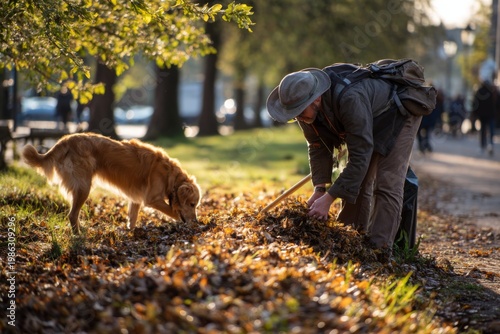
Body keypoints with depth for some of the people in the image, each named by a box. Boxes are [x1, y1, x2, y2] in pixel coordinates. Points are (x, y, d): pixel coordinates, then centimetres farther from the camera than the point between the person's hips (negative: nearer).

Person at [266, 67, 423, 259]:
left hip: (398, 115, -7)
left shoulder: (350, 99, -44)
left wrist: (329, 199, -40)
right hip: (371, 122, 7)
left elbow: (360, 156, -41)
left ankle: (378, 252, -15)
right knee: (354, 184, 3)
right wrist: (319, 189, -20)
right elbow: (318, 147, -8)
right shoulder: (305, 105, -20)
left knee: (387, 185, -15)